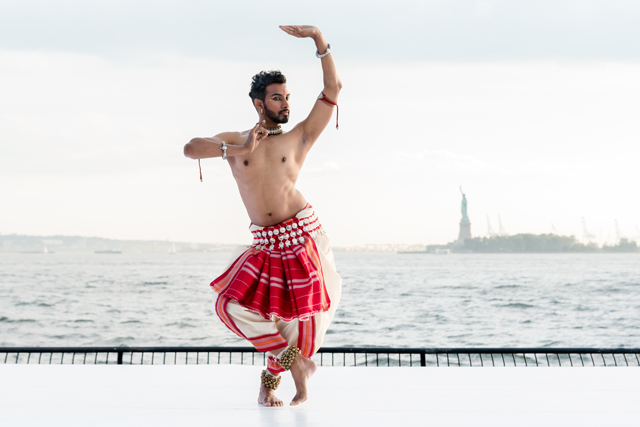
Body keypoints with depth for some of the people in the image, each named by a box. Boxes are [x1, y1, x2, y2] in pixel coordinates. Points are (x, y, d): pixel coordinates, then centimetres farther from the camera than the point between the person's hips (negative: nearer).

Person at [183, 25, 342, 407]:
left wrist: (318, 38, -6)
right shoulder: (234, 141, 10)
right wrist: (239, 151, -16)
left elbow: (333, 89, -1)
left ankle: (271, 380, 24)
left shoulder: (299, 138, 5)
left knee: (301, 312, -2)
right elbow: (190, 148, -7)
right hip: (266, 245, 2)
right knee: (233, 307, -8)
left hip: (304, 234, -2)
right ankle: (295, 361, 9)